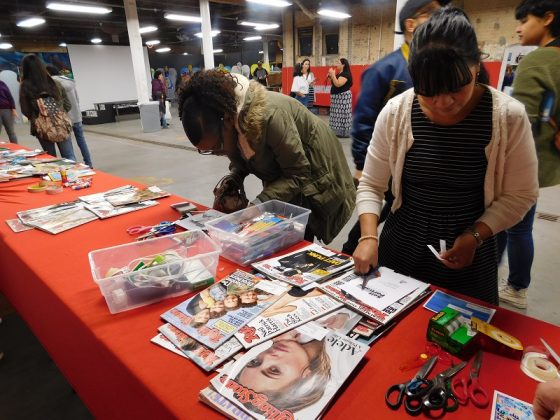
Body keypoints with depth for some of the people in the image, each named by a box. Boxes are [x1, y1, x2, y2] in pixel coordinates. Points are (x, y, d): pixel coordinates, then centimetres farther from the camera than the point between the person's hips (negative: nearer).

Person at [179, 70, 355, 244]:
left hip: (311, 179, -6)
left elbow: (299, 174, -29)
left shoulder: (268, 115, -37)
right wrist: (233, 178, -17)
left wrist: (259, 203, -36)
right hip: (281, 177, 6)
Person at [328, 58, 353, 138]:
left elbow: (338, 84, -26)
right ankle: (338, 132, 16)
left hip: (343, 96, -10)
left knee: (342, 114, -8)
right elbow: (334, 84, 21)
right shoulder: (339, 73, 17)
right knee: (338, 115, 11)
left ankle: (344, 132, -4)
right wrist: (330, 77, 7)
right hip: (337, 96, 10)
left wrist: (333, 74, -21)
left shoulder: (345, 74, -14)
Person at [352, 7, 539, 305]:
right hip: (401, 247, 1)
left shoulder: (509, 117, -13)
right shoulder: (395, 113, -12)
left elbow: (520, 195, -4)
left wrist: (475, 236, -17)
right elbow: (370, 185, -6)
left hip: (471, 253, 0)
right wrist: (368, 237, -19)